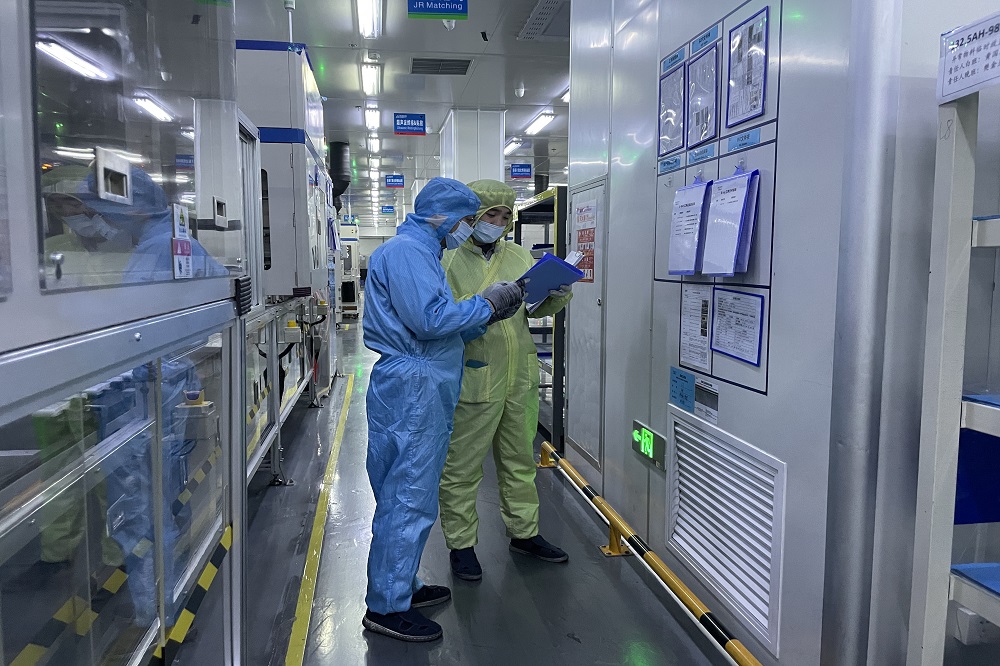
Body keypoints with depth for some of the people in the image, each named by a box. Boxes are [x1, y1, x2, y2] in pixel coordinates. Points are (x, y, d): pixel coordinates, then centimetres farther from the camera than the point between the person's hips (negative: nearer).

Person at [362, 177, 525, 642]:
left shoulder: (422, 252, 21)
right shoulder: (406, 250, -12)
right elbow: (431, 319, -23)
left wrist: (489, 313, 9)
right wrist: (487, 304, -11)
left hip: (425, 389, 11)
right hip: (411, 389, -11)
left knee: (410, 495, 16)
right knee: (409, 498, -5)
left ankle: (401, 586, 28)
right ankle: (386, 607, 6)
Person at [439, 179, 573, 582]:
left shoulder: (518, 256, 12)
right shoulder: (450, 260, -6)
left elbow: (537, 308, 12)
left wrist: (557, 295, -8)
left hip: (520, 378, 6)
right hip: (473, 380, -6)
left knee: (520, 459, 19)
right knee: (462, 466, 4)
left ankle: (523, 532, 35)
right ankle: (461, 544, 20)